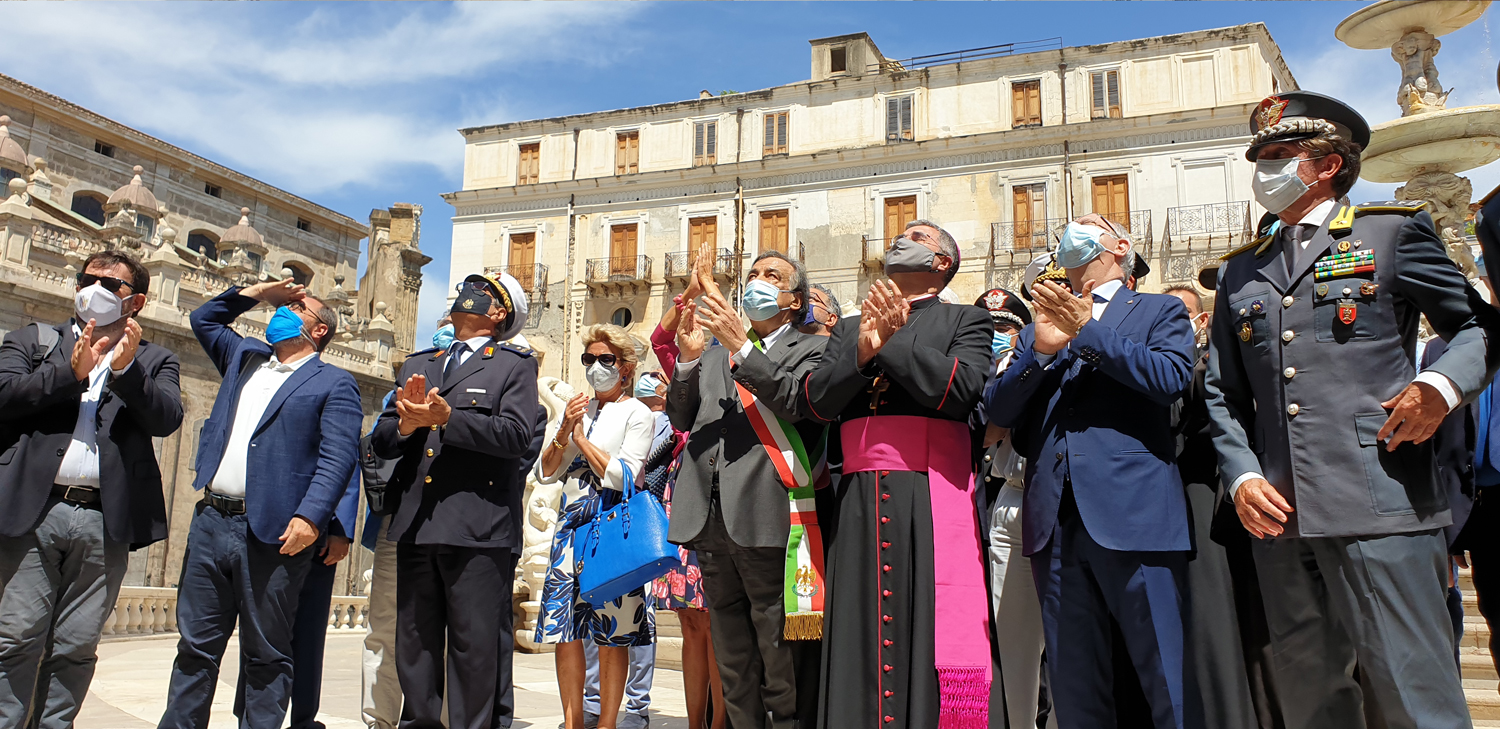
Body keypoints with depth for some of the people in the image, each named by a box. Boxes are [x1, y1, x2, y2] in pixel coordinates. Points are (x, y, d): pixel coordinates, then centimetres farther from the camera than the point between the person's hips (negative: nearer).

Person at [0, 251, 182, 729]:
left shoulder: (154, 362, 15)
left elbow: (167, 419, -3)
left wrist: (125, 369, -15)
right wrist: (71, 372, -10)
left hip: (106, 522, 0)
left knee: (76, 650, 4)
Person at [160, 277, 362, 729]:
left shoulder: (334, 384, 0)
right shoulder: (244, 358, 21)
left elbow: (338, 457, -10)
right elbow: (204, 319, 35)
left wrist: (310, 517, -22)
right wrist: (256, 293, 22)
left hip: (273, 534, -6)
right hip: (212, 522, 6)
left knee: (266, 655, 3)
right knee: (195, 645, 11)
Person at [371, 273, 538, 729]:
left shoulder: (515, 366, 6)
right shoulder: (418, 366, 22)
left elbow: (516, 436, -10)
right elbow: (381, 443, 15)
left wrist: (447, 418, -17)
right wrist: (406, 423, -6)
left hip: (477, 532, -5)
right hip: (415, 528, 5)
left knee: (474, 648, -2)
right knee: (414, 647, 11)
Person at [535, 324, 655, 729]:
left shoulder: (637, 414, 1)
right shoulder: (577, 409, 17)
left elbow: (624, 476, -10)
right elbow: (545, 474, 13)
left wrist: (582, 439, -4)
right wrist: (563, 433, -3)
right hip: (572, 525, 5)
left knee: (612, 636, -2)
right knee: (566, 632, 3)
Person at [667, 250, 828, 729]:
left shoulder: (811, 350, 7)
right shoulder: (714, 353, 22)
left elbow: (797, 401, -12)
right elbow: (681, 419, 14)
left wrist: (741, 348, -18)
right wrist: (687, 359, -1)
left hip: (767, 518, -5)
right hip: (710, 519, 6)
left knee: (782, 668, -2)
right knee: (735, 673, 14)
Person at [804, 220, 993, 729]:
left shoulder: (967, 322, 12)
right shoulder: (849, 329, 22)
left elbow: (962, 390, -7)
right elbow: (815, 401, 8)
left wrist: (893, 342, -5)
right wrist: (864, 349, -7)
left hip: (933, 502, -3)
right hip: (860, 505, 4)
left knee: (931, 643, -4)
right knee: (861, 643, 4)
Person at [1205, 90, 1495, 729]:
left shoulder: (1393, 232, 8)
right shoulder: (1239, 272, 19)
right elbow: (1223, 395, 18)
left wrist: (1443, 384, -12)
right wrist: (1241, 477, 3)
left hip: (1378, 508, -4)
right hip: (1277, 514, 4)